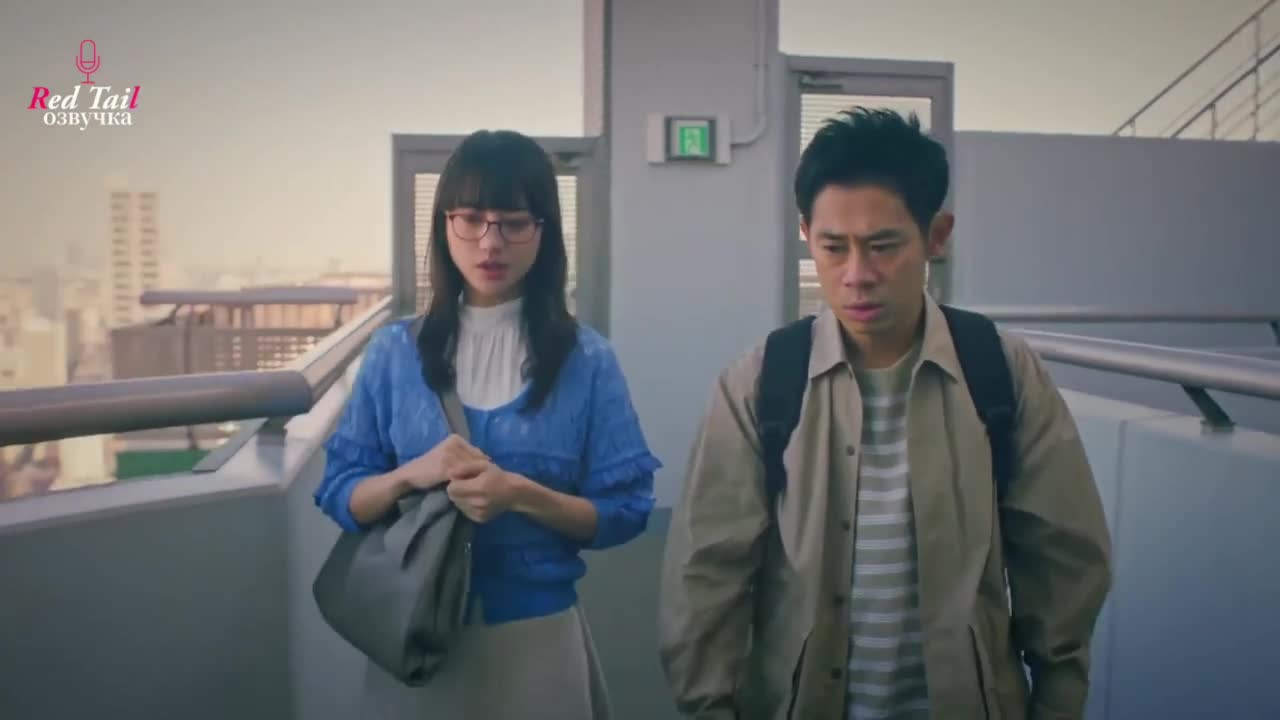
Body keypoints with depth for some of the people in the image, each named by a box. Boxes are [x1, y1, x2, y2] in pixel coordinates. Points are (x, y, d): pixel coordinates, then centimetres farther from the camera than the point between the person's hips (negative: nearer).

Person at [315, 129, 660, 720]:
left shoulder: (585, 358, -6)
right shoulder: (395, 350, -1)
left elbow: (623, 512, -6)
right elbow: (339, 496, 1)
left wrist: (522, 495, -20)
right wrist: (411, 475, -18)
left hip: (536, 635, -1)